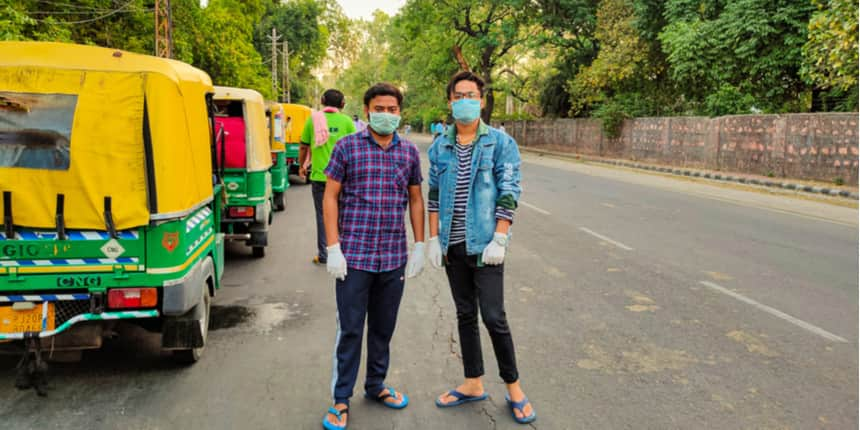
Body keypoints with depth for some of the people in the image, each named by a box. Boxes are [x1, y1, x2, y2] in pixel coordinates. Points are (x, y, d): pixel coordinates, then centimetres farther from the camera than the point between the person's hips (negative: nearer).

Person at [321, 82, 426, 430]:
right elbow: (330, 198, -3)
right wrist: (333, 249, -9)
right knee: (350, 330, 5)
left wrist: (419, 246, 6)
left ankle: (375, 385, 34)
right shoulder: (347, 147, -4)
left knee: (384, 328, 16)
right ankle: (341, 399, 19)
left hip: (394, 258, 3)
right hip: (354, 256, -3)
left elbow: (416, 200, 12)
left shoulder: (410, 151, 6)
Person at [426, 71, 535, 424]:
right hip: (453, 245, 5)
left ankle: (514, 388, 15)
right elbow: (434, 195, 10)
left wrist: (498, 240, -15)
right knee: (465, 315, 13)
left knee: (493, 317, -4)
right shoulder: (439, 147, 7)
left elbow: (509, 194, -8)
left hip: (485, 244, -4)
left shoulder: (500, 143, -5)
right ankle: (473, 384, 27)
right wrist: (434, 239, 5)